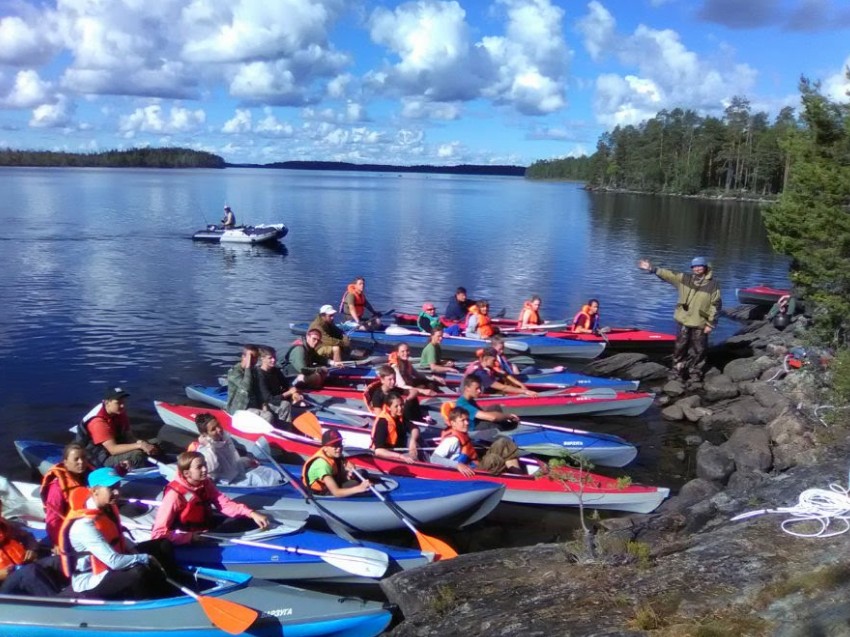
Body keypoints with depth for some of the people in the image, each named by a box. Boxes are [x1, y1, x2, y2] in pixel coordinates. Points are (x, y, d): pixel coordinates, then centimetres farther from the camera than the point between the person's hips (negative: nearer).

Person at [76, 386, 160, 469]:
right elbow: (113, 449, -32)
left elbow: (129, 435, -3)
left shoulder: (119, 413, -1)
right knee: (136, 455, -31)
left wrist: (141, 442, -25)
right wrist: (139, 445, -39)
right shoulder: (98, 421, -25)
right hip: (102, 458, -8)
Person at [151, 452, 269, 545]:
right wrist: (190, 537, -31)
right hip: (185, 542, -4)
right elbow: (158, 534, -26)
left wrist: (252, 514, -24)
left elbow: (225, 504, -11)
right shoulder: (175, 494, -24)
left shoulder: (205, 484, -4)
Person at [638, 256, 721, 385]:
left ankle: (695, 376, 19)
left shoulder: (713, 285, -7)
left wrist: (711, 324, -9)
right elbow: (668, 274, -2)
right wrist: (652, 269, -15)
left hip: (700, 323, -3)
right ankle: (678, 372, 23)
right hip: (684, 321, 3)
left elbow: (716, 305, -7)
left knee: (698, 350, 6)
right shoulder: (684, 278, 2)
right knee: (680, 347, 10)